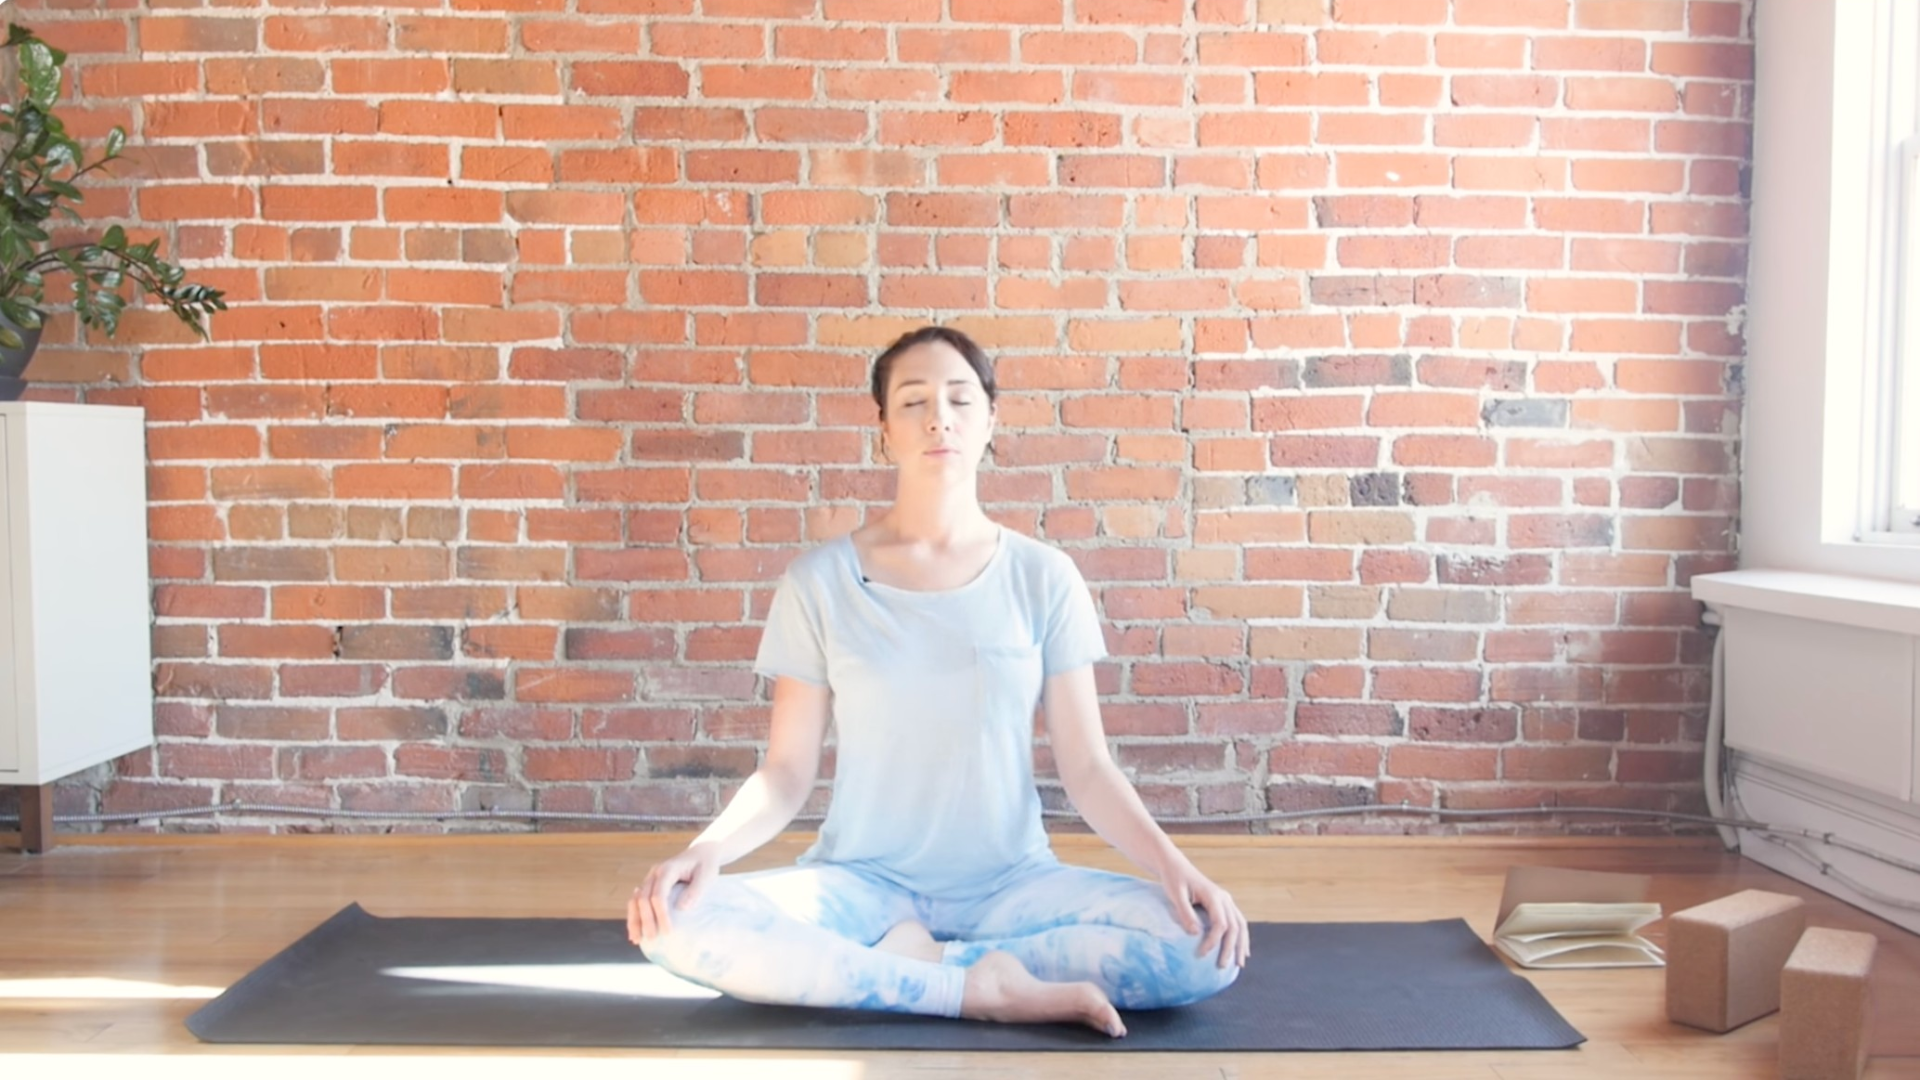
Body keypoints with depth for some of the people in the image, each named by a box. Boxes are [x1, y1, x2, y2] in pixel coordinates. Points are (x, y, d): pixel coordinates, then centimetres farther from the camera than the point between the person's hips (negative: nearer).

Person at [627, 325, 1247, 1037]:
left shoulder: (1043, 577, 1)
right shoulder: (821, 581, 0)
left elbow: (1087, 767, 0)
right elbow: (787, 771, 0)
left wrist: (1173, 865, -17)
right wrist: (707, 849, -19)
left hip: (1011, 883, 1)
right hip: (862, 883, 0)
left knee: (1204, 947, -25)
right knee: (678, 925, -29)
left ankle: (911, 962, -13)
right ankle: (981, 986, -19)